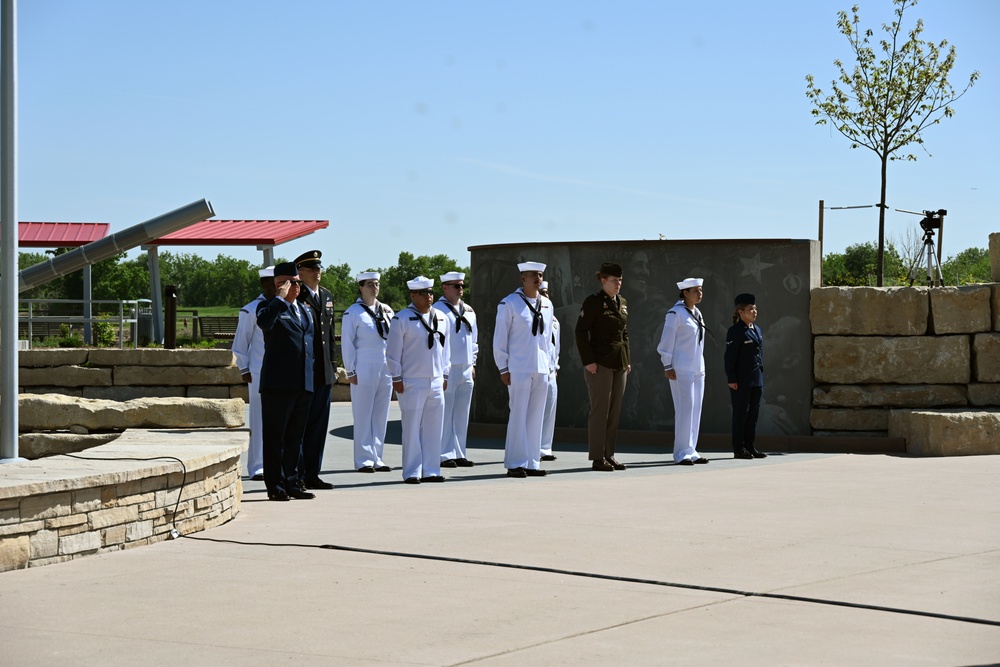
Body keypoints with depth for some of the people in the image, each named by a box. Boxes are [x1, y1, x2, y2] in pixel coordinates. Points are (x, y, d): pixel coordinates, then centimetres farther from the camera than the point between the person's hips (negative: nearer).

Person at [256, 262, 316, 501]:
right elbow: (264, 322, -27)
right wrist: (281, 297, -19)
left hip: (303, 383, 7)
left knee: (296, 437, 11)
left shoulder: (305, 311, 19)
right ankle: (276, 485, 2)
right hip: (278, 383, -7)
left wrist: (312, 373, 19)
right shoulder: (270, 307, -3)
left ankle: (293, 482, 17)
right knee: (275, 437, -2)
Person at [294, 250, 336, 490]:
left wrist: (333, 363, 16)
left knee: (319, 425, 10)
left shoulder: (327, 296, 16)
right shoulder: (297, 298, -8)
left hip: (324, 372, 7)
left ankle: (312, 475, 16)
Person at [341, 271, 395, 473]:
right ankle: (363, 461, 0)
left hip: (386, 370, 5)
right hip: (364, 371, -5)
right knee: (363, 416, -3)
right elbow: (347, 343, -4)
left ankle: (376, 458, 13)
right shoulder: (353, 312, -3)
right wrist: (350, 371, -8)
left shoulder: (387, 311, 13)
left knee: (381, 416, 7)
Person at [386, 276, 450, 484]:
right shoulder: (402, 319, -6)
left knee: (434, 428, 6)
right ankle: (412, 473, 2)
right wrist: (397, 378, -7)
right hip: (412, 383, -5)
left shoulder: (441, 318, 12)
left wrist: (445, 375, 15)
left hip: (436, 382, 5)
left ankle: (431, 470, 12)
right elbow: (393, 351, -5)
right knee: (412, 428, -3)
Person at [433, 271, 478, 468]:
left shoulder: (468, 311, 15)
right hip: (447, 369, -7)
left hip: (466, 369, 7)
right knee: (445, 414, -5)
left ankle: (459, 454, 15)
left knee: (462, 415, 10)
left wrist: (472, 363, 16)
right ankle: (445, 455, -2)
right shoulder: (438, 310, -8)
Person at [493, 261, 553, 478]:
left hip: (541, 370, 6)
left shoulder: (547, 305, 13)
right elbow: (500, 338, -5)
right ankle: (515, 464, -1)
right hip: (519, 370, -6)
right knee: (518, 417, -6)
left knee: (536, 417, 7)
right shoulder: (510, 303, -5)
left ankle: (532, 463, 13)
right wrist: (503, 368, -7)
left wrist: (548, 363, 16)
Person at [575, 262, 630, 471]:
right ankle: (597, 458, -2)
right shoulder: (593, 302, -7)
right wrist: (588, 361, -16)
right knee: (600, 410, -6)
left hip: (619, 364, 7)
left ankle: (609, 455, 13)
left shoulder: (622, 302, 14)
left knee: (615, 411, 8)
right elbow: (581, 332, -10)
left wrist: (627, 360, 14)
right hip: (600, 363, -7)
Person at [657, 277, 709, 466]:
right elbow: (666, 342, -11)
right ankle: (682, 453, -6)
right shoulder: (675, 313, -10)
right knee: (685, 410, -10)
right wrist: (668, 366, -15)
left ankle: (691, 451, 13)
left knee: (695, 410, 8)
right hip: (681, 370, -8)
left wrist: (700, 367, 19)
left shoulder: (697, 313, 15)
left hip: (697, 369, 8)